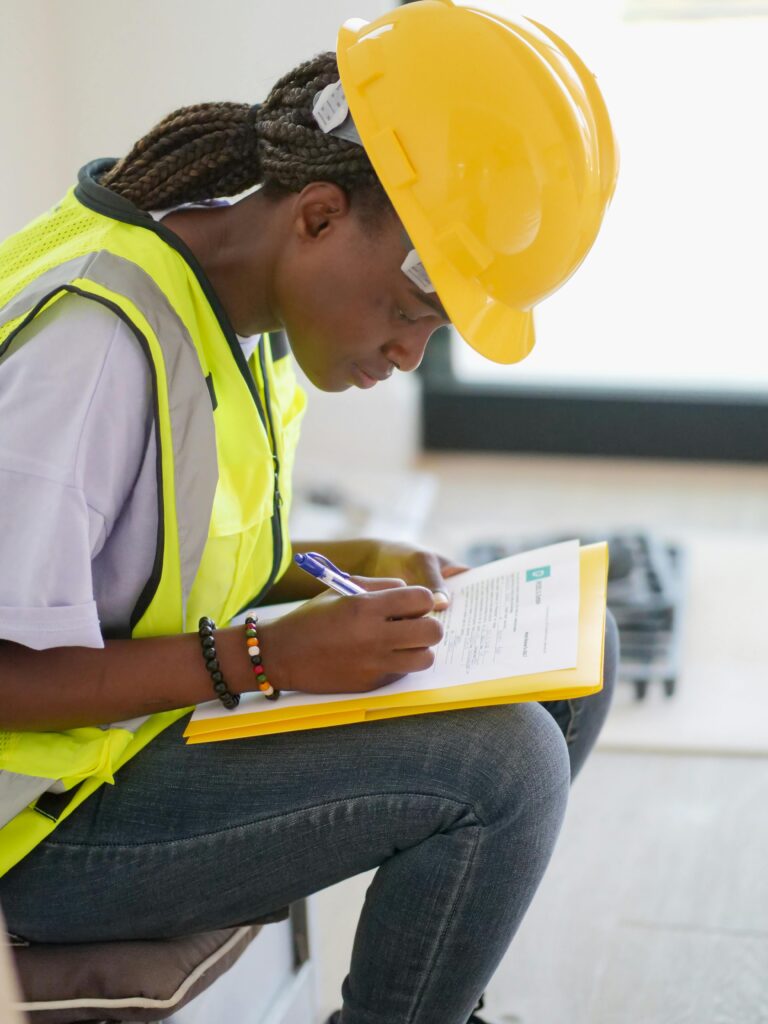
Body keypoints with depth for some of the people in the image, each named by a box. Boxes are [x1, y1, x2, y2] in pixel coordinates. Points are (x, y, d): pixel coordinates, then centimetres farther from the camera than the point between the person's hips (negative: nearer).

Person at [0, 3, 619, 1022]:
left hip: (162, 710, 10)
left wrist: (358, 564, 0)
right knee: (502, 758, -25)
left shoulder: (231, 286, 3)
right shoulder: (96, 341, -27)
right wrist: (266, 657, -26)